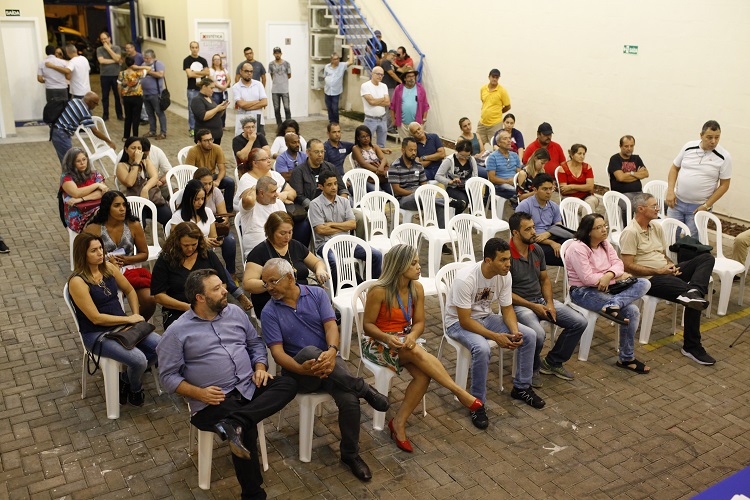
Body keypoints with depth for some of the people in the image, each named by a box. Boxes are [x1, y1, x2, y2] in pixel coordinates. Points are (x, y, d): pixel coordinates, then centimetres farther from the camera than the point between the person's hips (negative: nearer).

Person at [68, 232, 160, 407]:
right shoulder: (77, 282, -17)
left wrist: (136, 315, 2)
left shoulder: (109, 267, 2)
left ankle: (126, 378, 10)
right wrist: (129, 319, -15)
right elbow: (96, 318, -19)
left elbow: (129, 291, 16)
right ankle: (135, 389, 9)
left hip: (122, 325, 7)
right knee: (139, 359, -27)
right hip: (96, 334, -7)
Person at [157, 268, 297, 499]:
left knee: (288, 384, -19)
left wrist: (260, 368, 0)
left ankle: (233, 423, -32)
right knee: (247, 432, -29)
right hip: (214, 400, -5)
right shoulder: (177, 332, -1)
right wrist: (199, 393, -16)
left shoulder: (235, 312, 12)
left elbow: (255, 343, 20)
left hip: (250, 388, 5)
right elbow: (168, 376, -2)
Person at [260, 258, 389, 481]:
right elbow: (277, 352, -10)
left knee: (349, 398, -28)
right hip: (298, 371, -1)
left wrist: (332, 351, -30)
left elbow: (331, 326, -8)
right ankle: (363, 388, -22)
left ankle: (350, 454, -1)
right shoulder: (269, 312, -2)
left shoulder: (317, 294, 3)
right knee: (309, 352, -38)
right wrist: (301, 369, -30)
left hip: (327, 362, 1)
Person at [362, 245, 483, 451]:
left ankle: (398, 423, -10)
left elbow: (419, 323, 2)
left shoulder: (417, 288, -1)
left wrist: (412, 336, -22)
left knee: (423, 375, -24)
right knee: (417, 352, -34)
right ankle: (459, 392, -23)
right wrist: (387, 338, -31)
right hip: (377, 342, -5)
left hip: (405, 340, 6)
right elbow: (368, 324, -12)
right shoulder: (379, 291, -18)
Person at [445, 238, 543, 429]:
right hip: (458, 322, -7)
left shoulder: (504, 275, -11)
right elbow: (465, 321, -28)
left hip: (486, 317, 7)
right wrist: (495, 336, -32)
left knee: (529, 336, -6)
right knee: (482, 348, -37)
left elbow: (507, 308, 0)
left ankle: (521, 387, 13)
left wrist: (515, 332, -19)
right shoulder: (465, 279, -32)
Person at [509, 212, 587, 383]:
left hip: (541, 299, 8)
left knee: (580, 322, -4)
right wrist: (533, 306, -17)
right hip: (519, 304, -7)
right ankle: (532, 369, -1)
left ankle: (553, 362, 13)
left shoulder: (537, 250, 6)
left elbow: (545, 279, 14)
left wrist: (550, 303, -2)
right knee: (538, 334, -34)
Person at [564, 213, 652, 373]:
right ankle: (626, 359, -12)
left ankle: (612, 305, -33)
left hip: (607, 288, 9)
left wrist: (609, 275, -22)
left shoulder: (605, 244, 13)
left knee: (644, 283, -11)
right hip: (583, 292, -9)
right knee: (631, 311, -22)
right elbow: (588, 278, -21)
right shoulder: (578, 248, -14)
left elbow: (617, 263, 3)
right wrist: (617, 277, -11)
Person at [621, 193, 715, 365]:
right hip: (650, 279, -8)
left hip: (666, 271, 9)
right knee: (694, 301, -23)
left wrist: (671, 265, -1)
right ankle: (692, 347, -13)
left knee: (707, 258, -8)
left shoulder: (657, 228, 14)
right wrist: (658, 271, -16)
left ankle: (693, 291, -35)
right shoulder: (630, 233, -12)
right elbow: (628, 266, -17)